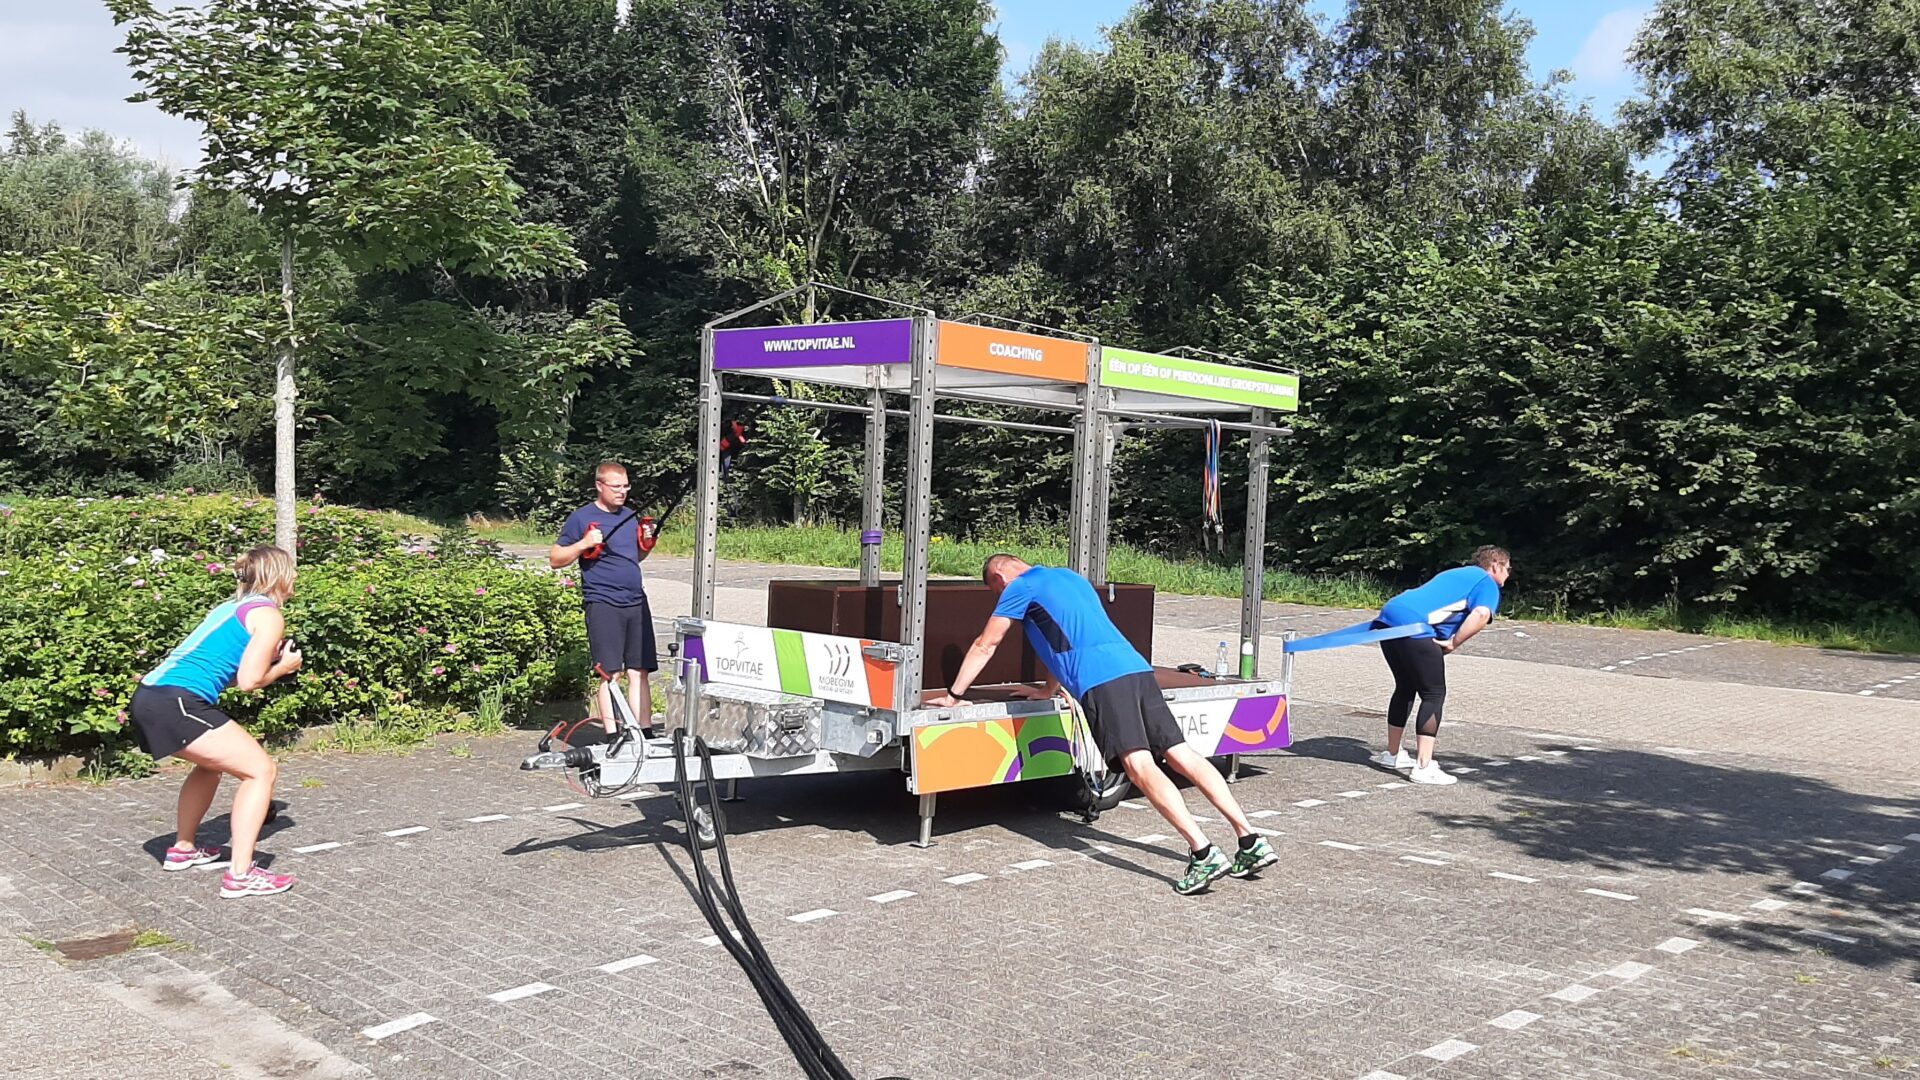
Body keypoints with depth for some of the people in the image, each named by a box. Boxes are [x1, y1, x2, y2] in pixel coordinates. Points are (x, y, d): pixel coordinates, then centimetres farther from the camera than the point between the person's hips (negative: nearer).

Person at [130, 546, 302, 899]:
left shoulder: (232, 607, 24)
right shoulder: (268, 614, -1)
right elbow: (248, 681, -8)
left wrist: (268, 660, 22)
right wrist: (282, 667, 9)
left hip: (149, 697, 10)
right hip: (176, 704, -10)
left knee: (213, 762, 32)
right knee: (261, 769, -4)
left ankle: (183, 849, 40)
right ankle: (239, 875, -9)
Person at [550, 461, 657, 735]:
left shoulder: (631, 517, 16)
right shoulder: (581, 518, -1)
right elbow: (555, 559, 0)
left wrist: (647, 543, 7)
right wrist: (584, 543, -15)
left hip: (637, 603, 5)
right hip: (603, 605, -5)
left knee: (639, 672, 4)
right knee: (611, 673, -7)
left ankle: (645, 733, 6)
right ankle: (612, 736, -3)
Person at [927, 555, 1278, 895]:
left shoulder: (1021, 587, 10)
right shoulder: (1070, 578, 33)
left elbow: (984, 646, 15)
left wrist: (954, 695, 25)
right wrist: (1049, 690, 55)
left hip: (1102, 680, -8)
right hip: (1137, 669, 8)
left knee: (1140, 767, -15)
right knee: (1183, 755, 1)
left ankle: (1204, 853, -26)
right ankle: (1252, 841, -5)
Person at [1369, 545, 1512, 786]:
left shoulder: (1457, 574, 31)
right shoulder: (1487, 583, 6)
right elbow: (1480, 615, -14)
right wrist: (1453, 643, -6)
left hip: (1389, 615, 9)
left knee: (1405, 687, 23)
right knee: (1434, 694, 1)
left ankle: (1392, 754, 34)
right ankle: (1423, 768, -2)